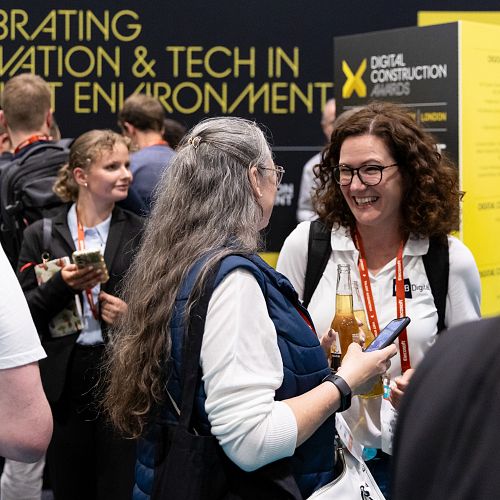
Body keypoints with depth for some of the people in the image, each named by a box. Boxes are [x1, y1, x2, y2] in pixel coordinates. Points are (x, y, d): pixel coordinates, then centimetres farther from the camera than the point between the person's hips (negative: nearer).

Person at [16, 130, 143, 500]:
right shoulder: (42, 234, 4)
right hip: (63, 379, 1)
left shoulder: (141, 233, 4)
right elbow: (22, 312, -1)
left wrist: (134, 313, -12)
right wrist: (61, 285, -17)